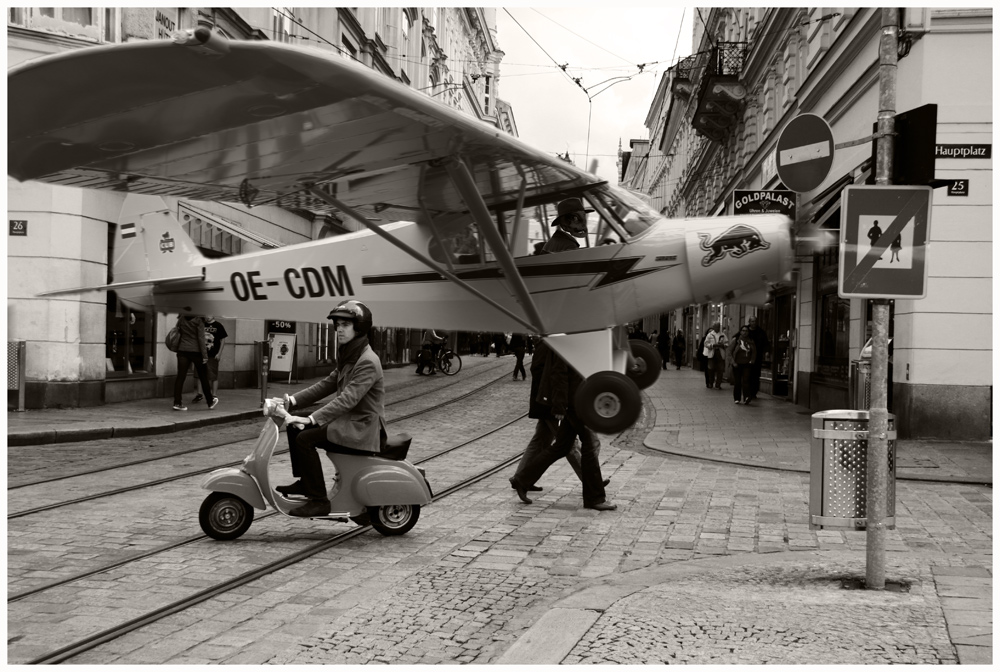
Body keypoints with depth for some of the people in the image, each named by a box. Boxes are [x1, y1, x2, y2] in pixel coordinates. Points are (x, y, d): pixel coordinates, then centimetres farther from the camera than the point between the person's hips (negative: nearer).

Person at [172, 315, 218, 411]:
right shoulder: (199, 321, -9)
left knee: (180, 377, 2)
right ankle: (210, 401, 20)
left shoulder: (181, 320, 5)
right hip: (196, 351, -3)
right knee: (203, 377, 9)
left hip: (183, 350, 4)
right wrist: (205, 355, -12)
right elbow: (201, 338, -12)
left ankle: (177, 403, -4)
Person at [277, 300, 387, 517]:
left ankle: (318, 500, -18)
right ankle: (304, 481, 14)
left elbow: (348, 399, -29)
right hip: (348, 421, 10)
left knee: (305, 439, -22)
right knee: (295, 426, 9)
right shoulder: (348, 357, 13)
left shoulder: (368, 361, -19)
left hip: (363, 429, -10)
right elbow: (327, 384, 13)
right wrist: (293, 400, 1)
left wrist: (312, 419, -34)